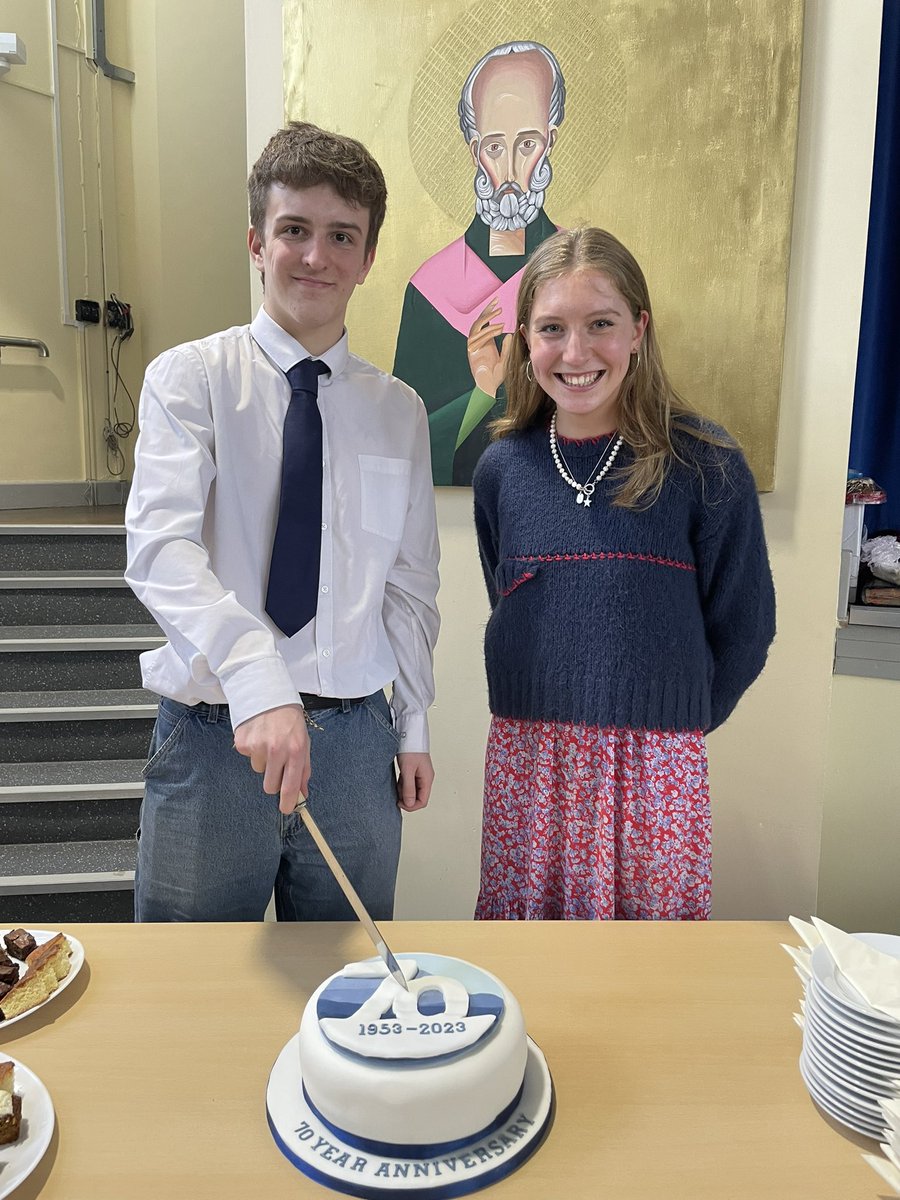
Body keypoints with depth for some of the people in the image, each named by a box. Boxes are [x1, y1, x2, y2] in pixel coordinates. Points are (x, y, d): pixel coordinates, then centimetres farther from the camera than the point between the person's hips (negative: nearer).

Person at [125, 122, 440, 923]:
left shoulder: (399, 411, 7)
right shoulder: (191, 377, -3)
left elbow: (411, 583, 10)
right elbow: (160, 547, -19)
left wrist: (413, 728, 10)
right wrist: (256, 679, -34)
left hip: (355, 740, 3)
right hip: (214, 734, -2)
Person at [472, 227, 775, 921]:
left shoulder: (704, 465, -9)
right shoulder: (504, 467, 0)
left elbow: (743, 628, -1)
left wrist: (675, 721, 6)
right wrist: (553, 727, 10)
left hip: (655, 771, -2)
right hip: (526, 761, 3)